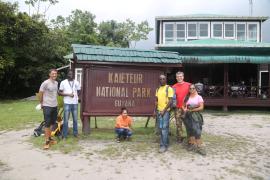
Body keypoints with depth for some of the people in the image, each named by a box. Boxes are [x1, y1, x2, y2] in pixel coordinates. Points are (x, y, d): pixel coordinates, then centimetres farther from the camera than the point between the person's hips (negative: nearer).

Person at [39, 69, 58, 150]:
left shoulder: (56, 83, 8)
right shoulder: (45, 83, -14)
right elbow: (40, 93, -8)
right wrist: (41, 103, 0)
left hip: (55, 106, 7)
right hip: (47, 106, -7)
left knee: (52, 123, 16)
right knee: (47, 124, -3)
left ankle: (49, 138, 29)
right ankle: (47, 141, 4)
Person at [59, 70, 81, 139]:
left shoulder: (76, 82, 9)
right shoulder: (63, 82, 0)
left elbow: (79, 91, 19)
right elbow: (59, 92, -1)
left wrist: (77, 97, 2)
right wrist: (68, 94, -12)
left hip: (75, 103, 3)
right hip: (67, 103, -3)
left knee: (75, 119, 9)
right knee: (66, 120, -3)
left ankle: (75, 133, 22)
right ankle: (64, 134, 7)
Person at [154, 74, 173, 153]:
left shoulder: (169, 88, -7)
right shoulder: (158, 89, 13)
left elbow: (170, 101, -13)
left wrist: (164, 110, -16)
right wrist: (155, 110, 10)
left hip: (166, 111, -7)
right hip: (159, 111, 7)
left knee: (164, 128, -7)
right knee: (160, 128, 12)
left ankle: (164, 145, -1)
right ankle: (166, 142, 25)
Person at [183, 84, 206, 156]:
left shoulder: (199, 97, -1)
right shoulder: (187, 97, 10)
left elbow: (201, 107, -8)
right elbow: (183, 105, 15)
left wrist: (192, 110, -13)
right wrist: (185, 109, -7)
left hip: (196, 116, -4)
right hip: (188, 116, 4)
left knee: (197, 131, -10)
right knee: (190, 131, 8)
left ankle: (199, 147, -7)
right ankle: (192, 144, 19)